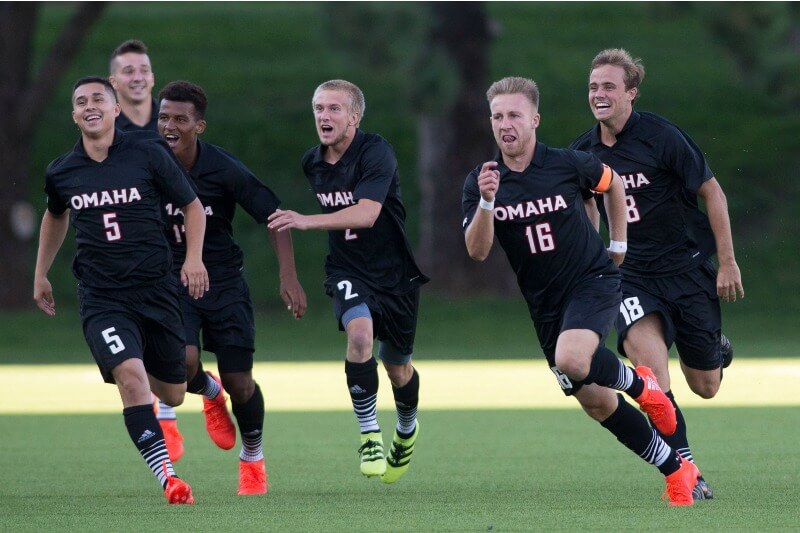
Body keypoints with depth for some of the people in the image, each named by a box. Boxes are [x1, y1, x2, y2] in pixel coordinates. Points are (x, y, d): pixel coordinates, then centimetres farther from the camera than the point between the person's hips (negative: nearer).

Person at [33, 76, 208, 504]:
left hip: (156, 288, 0)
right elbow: (55, 216, 25)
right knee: (131, 378, -25)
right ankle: (167, 477, -25)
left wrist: (194, 257, -7)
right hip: (102, 299, 0)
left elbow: (192, 205, 7)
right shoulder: (61, 172, 3)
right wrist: (40, 274, 28)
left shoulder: (148, 156, -3)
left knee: (172, 396, 9)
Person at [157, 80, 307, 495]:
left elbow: (274, 217, -8)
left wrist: (288, 277, -16)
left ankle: (252, 457, 27)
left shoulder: (224, 169, -15)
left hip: (223, 281, -1)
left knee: (239, 383, -2)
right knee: (183, 362, -24)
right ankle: (209, 394, 15)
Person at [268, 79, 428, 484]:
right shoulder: (312, 163, 0)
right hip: (348, 271, 3)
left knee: (397, 367, 10)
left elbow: (367, 214, -34)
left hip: (395, 272, -3)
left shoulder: (376, 152, -20)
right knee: (360, 332, -28)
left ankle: (407, 429, 43)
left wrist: (307, 221, -42)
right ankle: (369, 435, -19)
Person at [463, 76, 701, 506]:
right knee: (595, 402, 7)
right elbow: (476, 252, -16)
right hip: (544, 302, 4)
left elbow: (612, 183, 10)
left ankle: (639, 383, -1)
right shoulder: (480, 182, -7)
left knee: (572, 361, -33)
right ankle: (676, 471, 21)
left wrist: (618, 244, 12)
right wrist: (487, 201, -31)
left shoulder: (568, 164, -11)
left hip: (592, 281, -4)